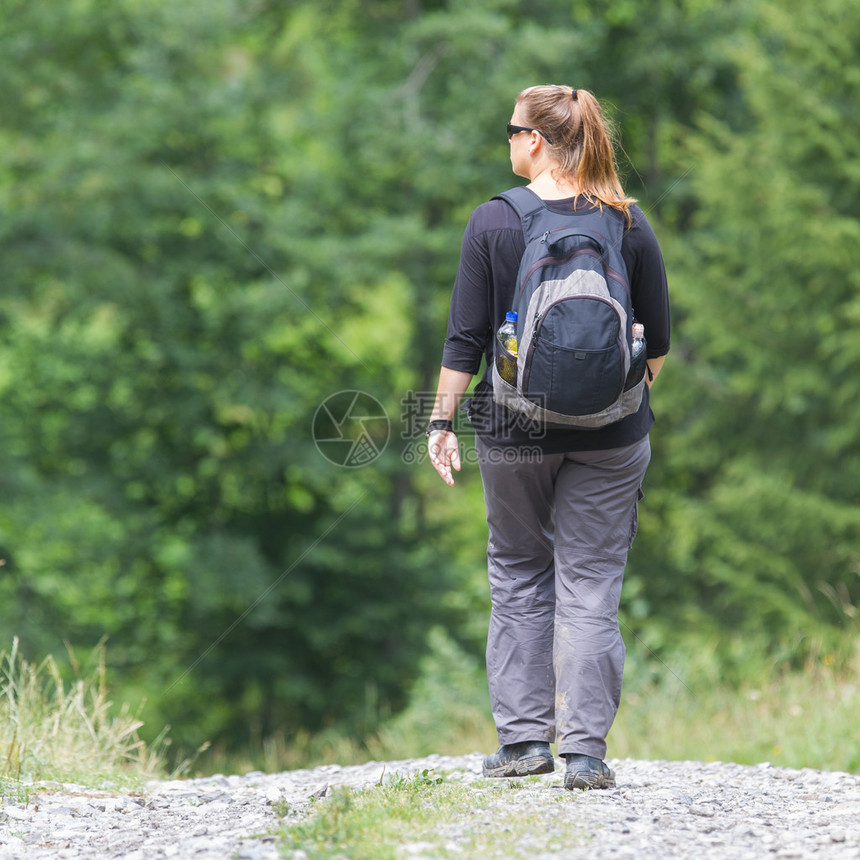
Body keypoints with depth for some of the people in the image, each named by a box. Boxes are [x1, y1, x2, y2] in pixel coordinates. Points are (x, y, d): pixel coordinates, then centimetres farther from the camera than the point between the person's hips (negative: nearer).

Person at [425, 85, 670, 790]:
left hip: (513, 429, -1)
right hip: (609, 436, 1)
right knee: (591, 584, 3)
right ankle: (585, 750, -3)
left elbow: (466, 337, -6)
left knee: (518, 576, 15)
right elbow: (658, 338, 4)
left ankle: (524, 737, 14)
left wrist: (443, 421, 4)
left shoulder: (493, 222, -6)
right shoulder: (629, 223, -2)